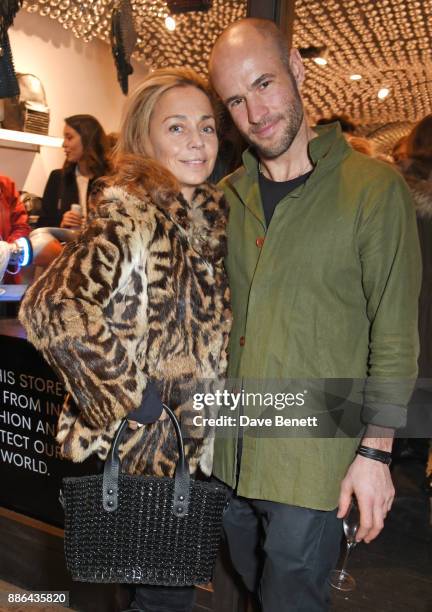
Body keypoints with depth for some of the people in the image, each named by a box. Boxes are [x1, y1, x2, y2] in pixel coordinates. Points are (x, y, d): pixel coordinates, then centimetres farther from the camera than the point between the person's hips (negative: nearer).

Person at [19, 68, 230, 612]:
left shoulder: (208, 210, 4)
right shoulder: (132, 216, -21)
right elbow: (50, 308, -32)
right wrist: (129, 403, -25)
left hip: (194, 443, 7)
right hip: (146, 446, -7)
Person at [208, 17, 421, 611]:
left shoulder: (374, 188, -11)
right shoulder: (227, 195, 4)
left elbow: (396, 338, -9)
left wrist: (375, 452, -10)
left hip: (312, 455, -5)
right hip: (229, 450, 5)